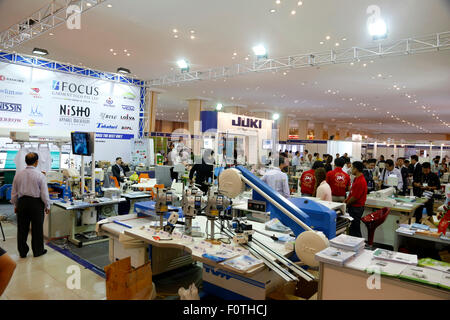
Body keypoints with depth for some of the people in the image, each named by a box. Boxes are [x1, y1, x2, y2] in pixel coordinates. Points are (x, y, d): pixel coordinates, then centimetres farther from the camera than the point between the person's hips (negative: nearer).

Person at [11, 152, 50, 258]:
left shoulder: (18, 174, 1)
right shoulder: (40, 175, -11)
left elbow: (14, 192, 7)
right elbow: (44, 193, -10)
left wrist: (15, 205, 19)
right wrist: (47, 206, 2)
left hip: (22, 202, 4)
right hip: (36, 202, -4)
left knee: (22, 228, 13)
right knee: (37, 228, 7)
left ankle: (22, 252, 24)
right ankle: (37, 251, 18)